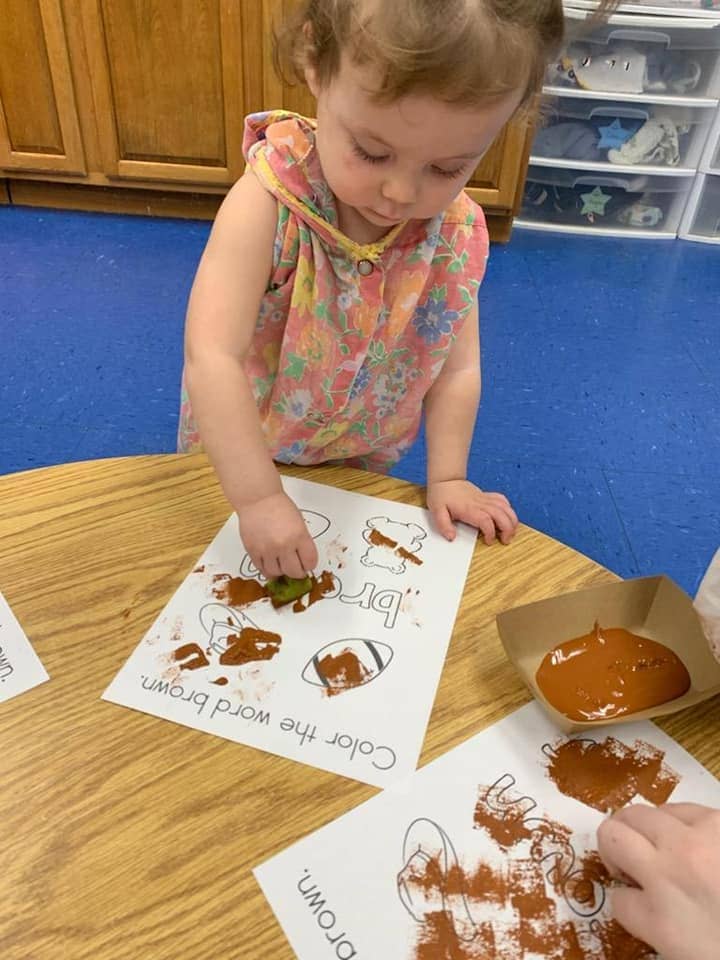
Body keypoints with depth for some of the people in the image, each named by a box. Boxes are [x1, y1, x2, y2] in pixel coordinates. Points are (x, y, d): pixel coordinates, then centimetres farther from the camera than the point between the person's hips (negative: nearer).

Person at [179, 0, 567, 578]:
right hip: (236, 460, -2)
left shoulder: (460, 232, -19)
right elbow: (212, 358, -38)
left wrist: (446, 478, -12)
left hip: (361, 466, 3)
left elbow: (458, 367, -10)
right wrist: (260, 498, -41)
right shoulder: (268, 203, -32)